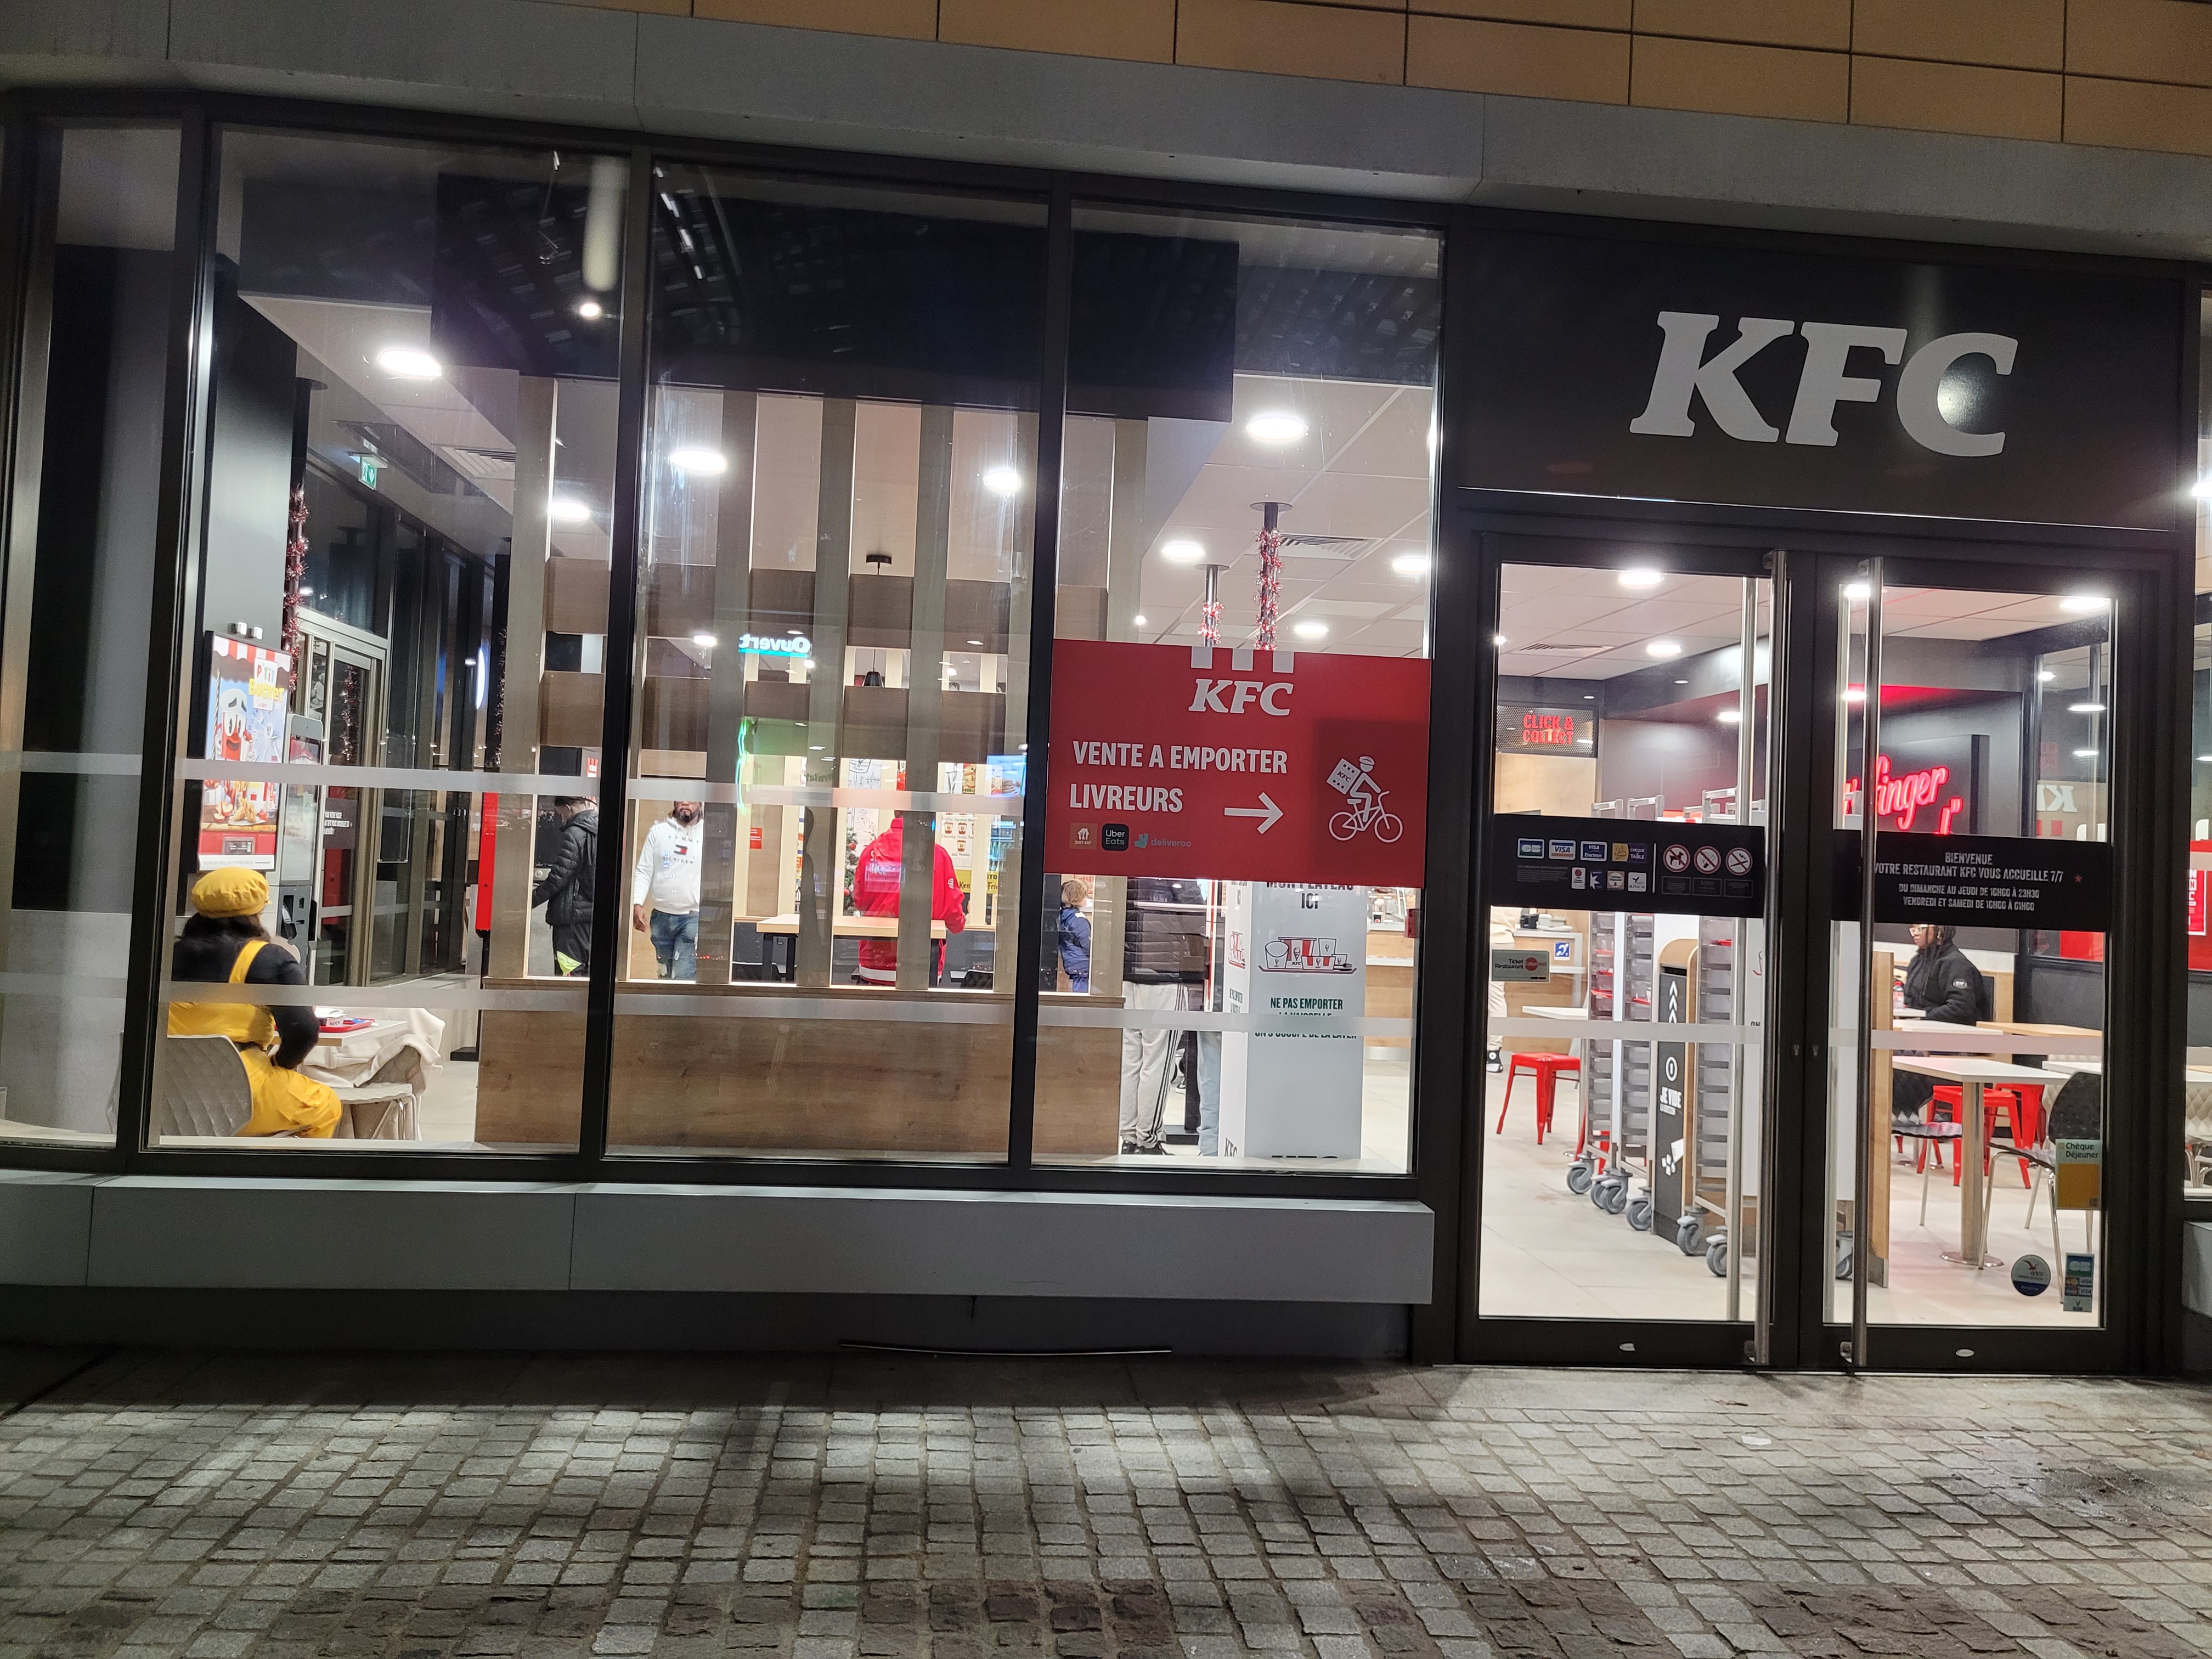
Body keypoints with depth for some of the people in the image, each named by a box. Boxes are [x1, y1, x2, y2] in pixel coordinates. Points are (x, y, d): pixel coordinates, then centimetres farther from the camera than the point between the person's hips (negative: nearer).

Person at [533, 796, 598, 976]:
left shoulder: (574, 835, -13)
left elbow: (557, 879, -14)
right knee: (589, 974, 12)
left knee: (569, 977, -5)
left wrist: (530, 900, -4)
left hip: (574, 918, -8)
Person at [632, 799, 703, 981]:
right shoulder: (658, 831, 8)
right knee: (666, 976, 13)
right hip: (660, 916, 4)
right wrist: (637, 904, -7)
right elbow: (644, 872, 6)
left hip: (692, 917, -4)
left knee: (682, 977, -13)